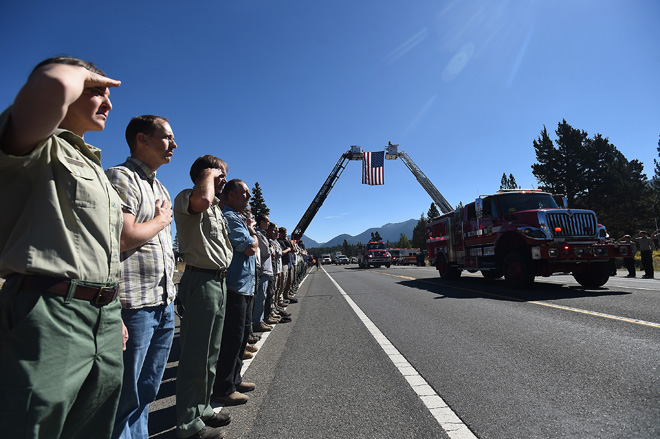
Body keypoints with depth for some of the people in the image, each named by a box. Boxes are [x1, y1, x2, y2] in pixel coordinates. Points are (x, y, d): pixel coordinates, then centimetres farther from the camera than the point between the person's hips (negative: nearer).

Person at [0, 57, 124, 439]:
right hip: (49, 317, -8)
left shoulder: (95, 169, 22)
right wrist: (79, 73, -5)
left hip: (104, 318, 8)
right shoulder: (39, 148, -4)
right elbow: (51, 86, -29)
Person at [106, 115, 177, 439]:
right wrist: (161, 220, -6)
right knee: (128, 396, 6)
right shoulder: (121, 177, -9)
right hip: (136, 304, -8)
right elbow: (124, 238, -23)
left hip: (164, 303, 8)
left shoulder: (161, 189, 19)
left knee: (147, 391, 19)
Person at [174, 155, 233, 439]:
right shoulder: (186, 198, -8)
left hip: (220, 280, 10)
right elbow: (202, 200, -35)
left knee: (211, 352, 17)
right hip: (201, 280, -10)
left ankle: (201, 408, 32)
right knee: (196, 354, -1)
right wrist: (209, 174, -17)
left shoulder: (217, 208, 20)